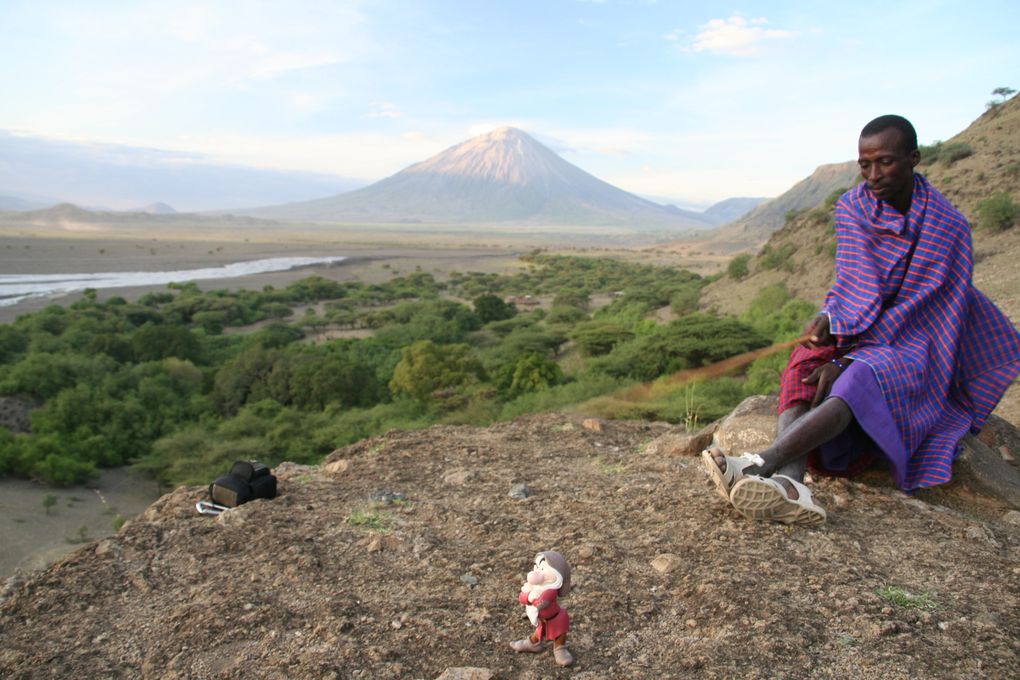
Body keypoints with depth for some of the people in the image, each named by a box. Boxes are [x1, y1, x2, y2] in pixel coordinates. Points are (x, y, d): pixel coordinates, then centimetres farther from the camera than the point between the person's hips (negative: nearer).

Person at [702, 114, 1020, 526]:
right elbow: (854, 284, -4)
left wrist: (846, 361, -27)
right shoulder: (852, 207, 0)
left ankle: (760, 465, -56)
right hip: (856, 334, 4)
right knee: (802, 367, -30)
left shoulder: (947, 227, -12)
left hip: (916, 343, -4)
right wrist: (829, 320, -26)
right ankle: (790, 483, -54)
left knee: (859, 379, -37)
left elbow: (916, 309, -17)